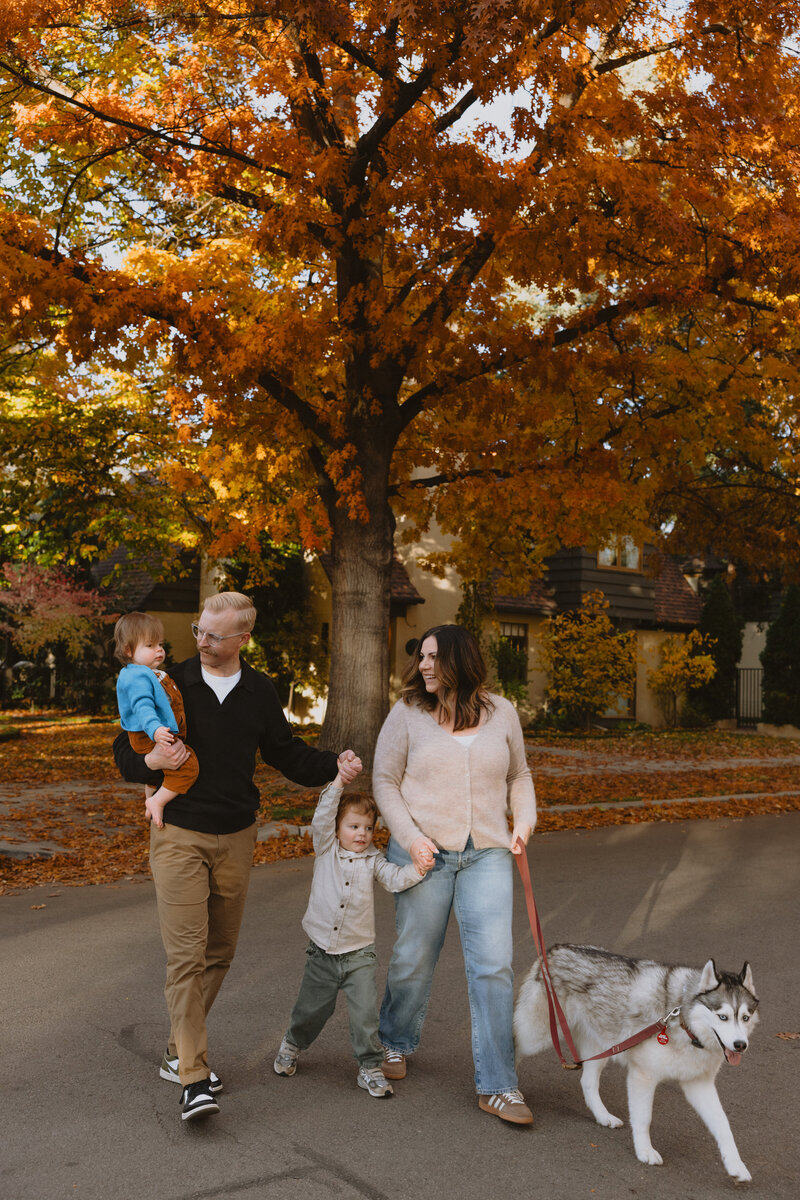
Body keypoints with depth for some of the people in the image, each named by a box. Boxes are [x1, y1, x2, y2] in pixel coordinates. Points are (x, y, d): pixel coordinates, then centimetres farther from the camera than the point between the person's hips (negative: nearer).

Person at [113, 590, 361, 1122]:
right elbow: (124, 752, 1)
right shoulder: (171, 683, -5)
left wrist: (334, 765, -6)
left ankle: (180, 1052, 27)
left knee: (219, 952, 11)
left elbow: (288, 754, 11)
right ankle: (193, 1077, -5)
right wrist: (150, 762, -21)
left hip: (236, 838, 4)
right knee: (187, 953, -9)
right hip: (178, 834, -4)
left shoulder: (260, 693, 4)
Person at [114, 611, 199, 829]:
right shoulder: (137, 677, -21)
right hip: (149, 738, -11)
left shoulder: (152, 674, 13)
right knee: (187, 766, -25)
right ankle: (157, 802, -17)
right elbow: (143, 707, -36)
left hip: (164, 734, 11)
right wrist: (154, 729, -50)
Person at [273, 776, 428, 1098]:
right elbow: (321, 819, -16)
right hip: (322, 951, 0)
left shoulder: (372, 859, 1)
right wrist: (338, 783, -25)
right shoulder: (326, 849, -3)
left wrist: (416, 870, -29)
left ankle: (370, 1067, 11)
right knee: (311, 1008, 15)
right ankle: (292, 1045, 43)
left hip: (359, 954, 0)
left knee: (365, 1013, -6)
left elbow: (394, 879, -10)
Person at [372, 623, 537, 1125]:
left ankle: (497, 1085, 5)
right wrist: (410, 837, -9)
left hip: (487, 855, 1)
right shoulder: (407, 713, -1)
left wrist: (524, 821, 1)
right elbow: (385, 781, 1)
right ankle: (396, 1044, 38)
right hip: (423, 853, -1)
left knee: (494, 964, -5)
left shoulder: (502, 713, 5)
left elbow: (519, 776, 17)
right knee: (415, 957, 10)